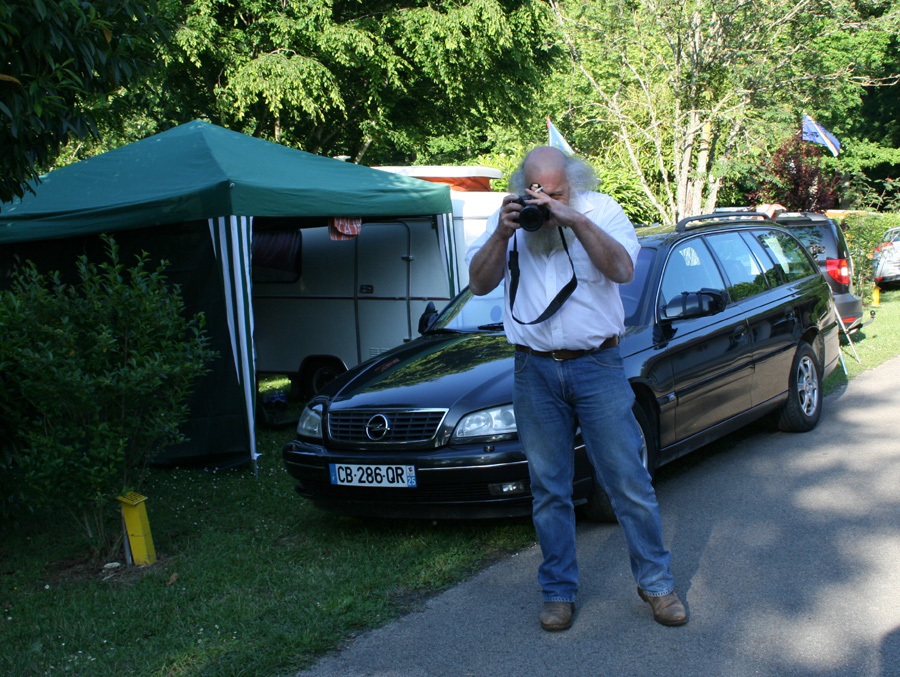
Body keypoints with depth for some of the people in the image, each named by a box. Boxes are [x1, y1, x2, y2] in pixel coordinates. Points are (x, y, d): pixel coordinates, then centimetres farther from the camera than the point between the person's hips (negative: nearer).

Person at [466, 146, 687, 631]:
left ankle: (656, 582, 16)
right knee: (549, 488, 8)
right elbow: (479, 283, 0)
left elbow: (622, 269, -15)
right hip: (536, 371, 2)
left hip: (597, 366, -2)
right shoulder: (509, 220, 7)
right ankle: (558, 591, 19)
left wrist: (574, 219, -23)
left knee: (628, 480, 1)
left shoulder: (601, 210, 2)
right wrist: (503, 234, -15)